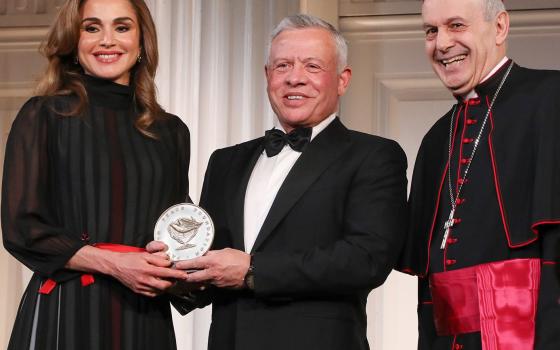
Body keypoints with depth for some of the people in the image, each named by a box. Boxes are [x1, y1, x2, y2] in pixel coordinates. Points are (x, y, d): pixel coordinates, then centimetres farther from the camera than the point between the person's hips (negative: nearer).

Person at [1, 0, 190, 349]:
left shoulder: (171, 132, 11)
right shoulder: (43, 116, 1)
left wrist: (175, 268, -4)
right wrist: (114, 264, -16)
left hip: (146, 318, 4)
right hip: (66, 313, -3)